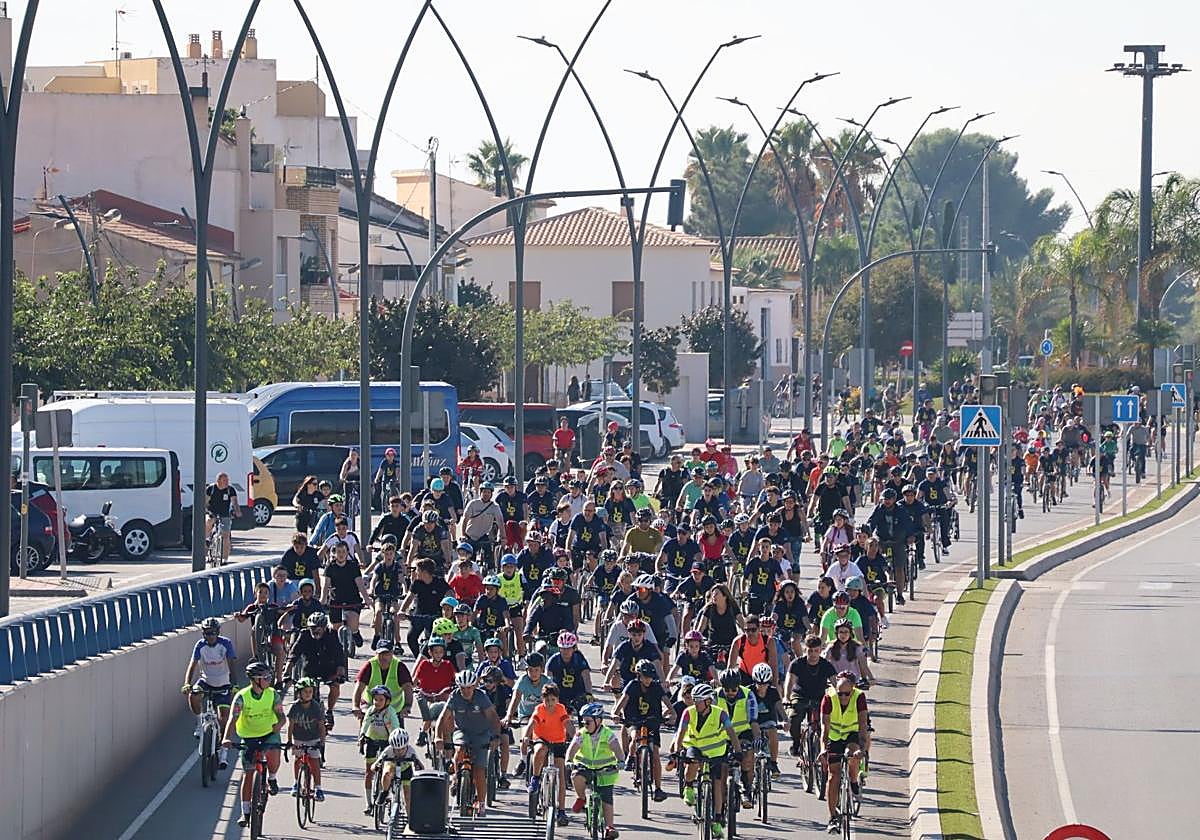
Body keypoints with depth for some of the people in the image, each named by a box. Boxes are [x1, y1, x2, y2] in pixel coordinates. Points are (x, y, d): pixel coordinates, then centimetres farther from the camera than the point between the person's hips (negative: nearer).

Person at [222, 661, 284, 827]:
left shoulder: (272, 694, -12)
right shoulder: (242, 697, -18)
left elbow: (281, 716, -14)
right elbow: (233, 719, -26)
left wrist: (278, 725, -39)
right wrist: (227, 738, -42)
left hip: (269, 734, 0)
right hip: (249, 737, 0)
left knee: (273, 755, -31)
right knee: (248, 774, -1)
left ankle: (271, 778, 3)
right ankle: (245, 812, 9)